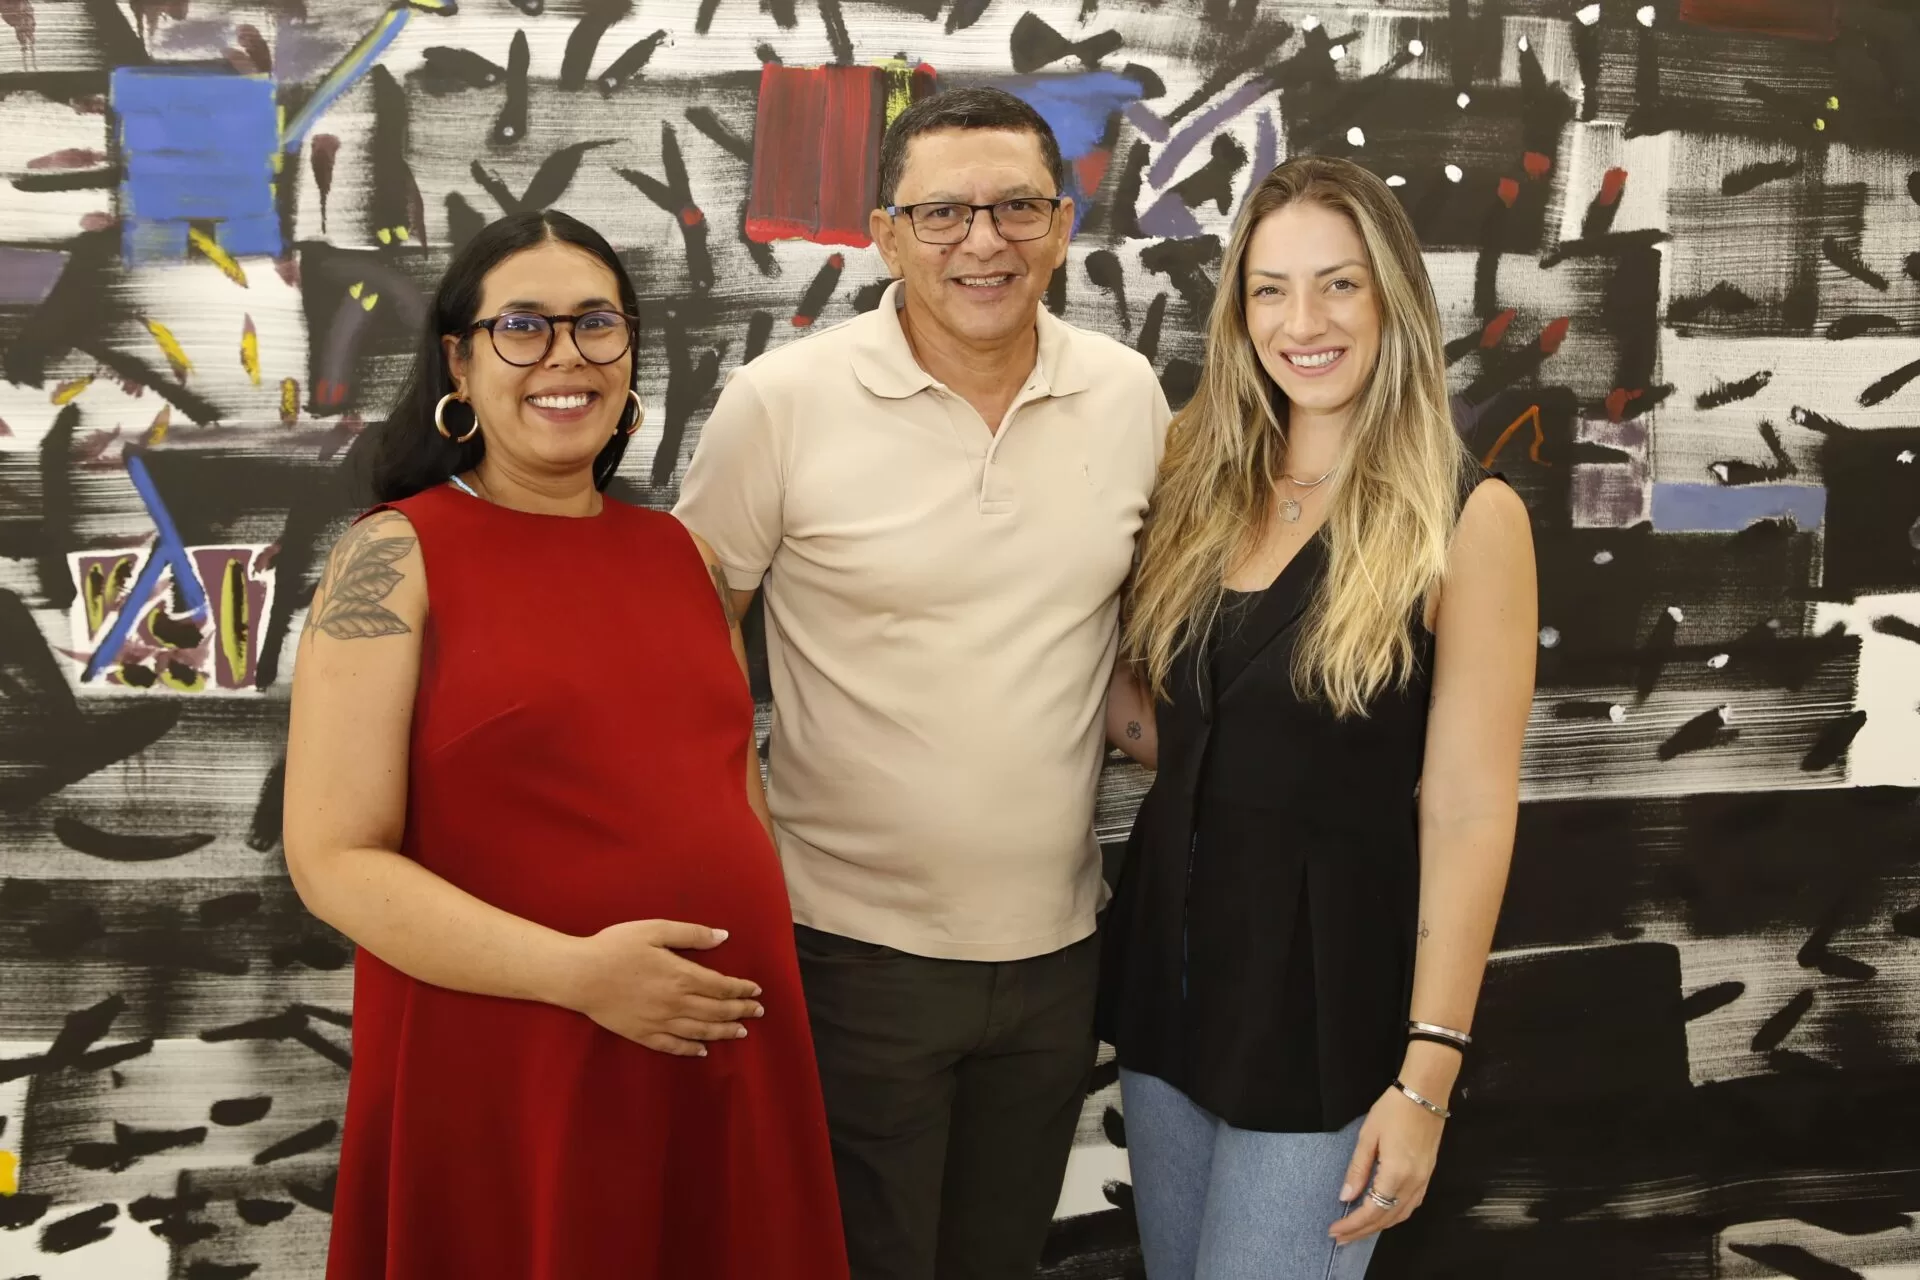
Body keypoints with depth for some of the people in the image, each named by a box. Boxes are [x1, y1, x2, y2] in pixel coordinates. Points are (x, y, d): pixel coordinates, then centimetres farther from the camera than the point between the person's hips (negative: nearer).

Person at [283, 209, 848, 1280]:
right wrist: (578, 970, -19)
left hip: (722, 1058, 5)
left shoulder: (682, 552, 8)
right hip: (501, 1072, -5)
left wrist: (775, 967, 8)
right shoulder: (397, 558, -7)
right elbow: (335, 859, -11)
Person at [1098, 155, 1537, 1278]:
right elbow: (1162, 733, 11)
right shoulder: (1207, 490, 4)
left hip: (1328, 985, -5)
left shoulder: (1467, 518, -11)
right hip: (1168, 953, 6)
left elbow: (1468, 812, -14)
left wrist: (1428, 1075, -17)